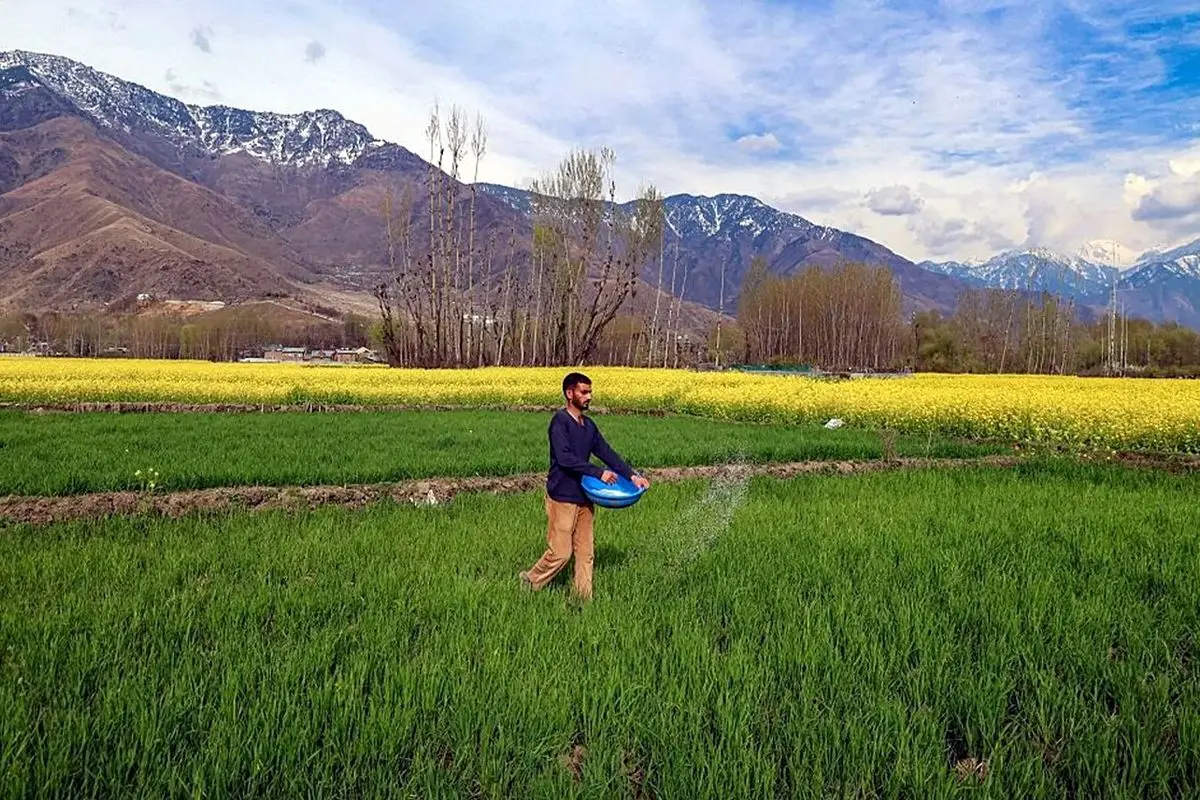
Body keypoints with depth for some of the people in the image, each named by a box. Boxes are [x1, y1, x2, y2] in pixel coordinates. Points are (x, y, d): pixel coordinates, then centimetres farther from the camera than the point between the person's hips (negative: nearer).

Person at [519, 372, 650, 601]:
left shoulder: (588, 425, 10)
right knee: (560, 552, -2)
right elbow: (564, 458, -25)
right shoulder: (560, 421, -15)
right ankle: (530, 581, 21)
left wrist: (631, 474, 0)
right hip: (562, 497, -8)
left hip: (584, 497, 8)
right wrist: (598, 473, -26)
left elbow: (606, 452, 10)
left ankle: (584, 598, 19)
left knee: (585, 552, 10)